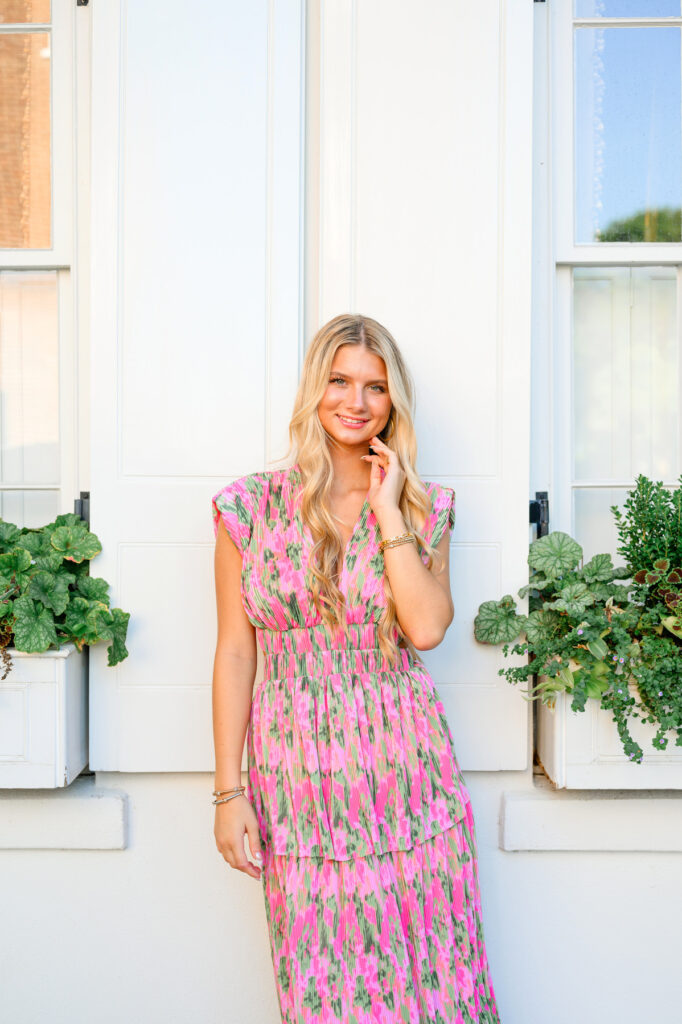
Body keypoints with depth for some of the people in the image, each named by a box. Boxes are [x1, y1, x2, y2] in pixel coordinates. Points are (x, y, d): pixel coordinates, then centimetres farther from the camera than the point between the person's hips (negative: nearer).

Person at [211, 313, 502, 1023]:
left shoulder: (424, 509, 3)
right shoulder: (250, 506, 1)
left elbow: (425, 629, -13)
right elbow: (235, 652, 1)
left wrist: (387, 511, -11)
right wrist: (229, 790, 0)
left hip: (405, 767, 1)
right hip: (296, 772, 0)